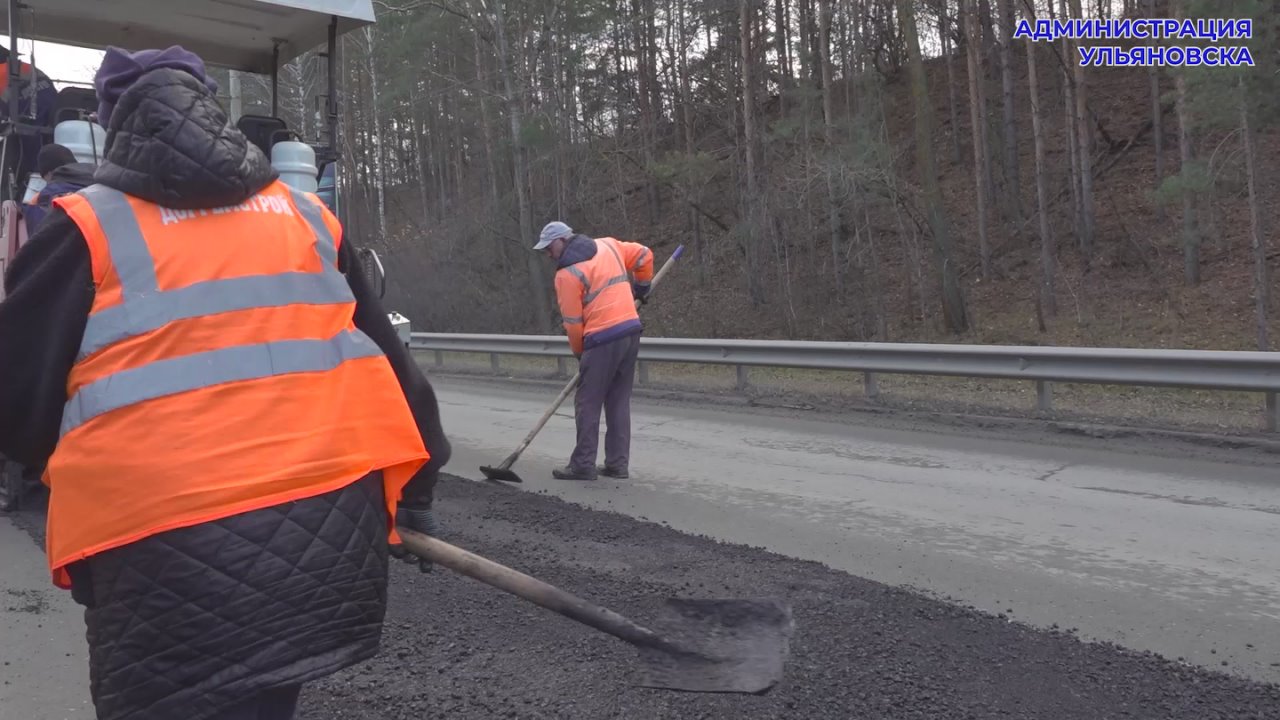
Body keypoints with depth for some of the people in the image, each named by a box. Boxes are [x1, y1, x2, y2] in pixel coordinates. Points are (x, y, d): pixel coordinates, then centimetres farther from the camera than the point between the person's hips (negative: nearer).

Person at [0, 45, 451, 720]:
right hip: (332, 522, 4)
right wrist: (416, 480, 25)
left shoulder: (89, 226, 4)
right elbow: (384, 358, 17)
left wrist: (103, 461, 26)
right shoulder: (306, 215, 15)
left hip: (163, 544, -4)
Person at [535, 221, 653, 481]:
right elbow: (644, 255, 21)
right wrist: (642, 287, 31)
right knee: (619, 401, 12)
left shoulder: (567, 273, -7)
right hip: (632, 331, 8)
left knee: (588, 403, 1)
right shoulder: (608, 245, 13)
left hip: (603, 339, -7)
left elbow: (573, 322, -5)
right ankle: (618, 464, 15)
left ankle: (583, 465, 4)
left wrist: (580, 352, 10)